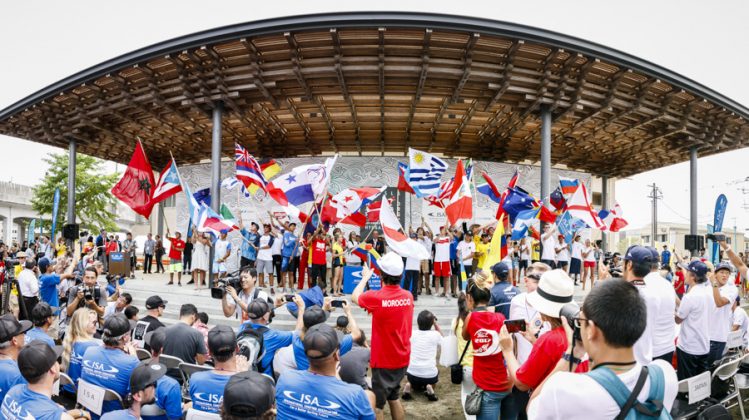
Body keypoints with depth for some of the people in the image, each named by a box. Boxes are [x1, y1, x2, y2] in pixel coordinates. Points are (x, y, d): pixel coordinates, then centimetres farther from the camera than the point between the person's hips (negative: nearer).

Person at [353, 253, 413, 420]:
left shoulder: (376, 298, -22)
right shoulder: (408, 296, -7)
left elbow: (354, 297, -1)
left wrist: (365, 277, 11)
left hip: (384, 361, -6)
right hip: (402, 358, 6)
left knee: (378, 403, 7)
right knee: (394, 398, 23)